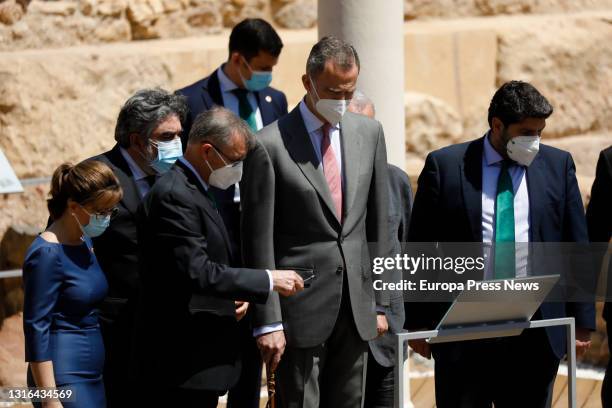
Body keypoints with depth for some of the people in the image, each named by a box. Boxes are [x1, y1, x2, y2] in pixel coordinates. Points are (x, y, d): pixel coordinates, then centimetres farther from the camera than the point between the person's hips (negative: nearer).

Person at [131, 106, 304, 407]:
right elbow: (197, 272, -24)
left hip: (200, 357, 10)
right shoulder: (173, 196, -17)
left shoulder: (192, 190, 16)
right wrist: (268, 280, -18)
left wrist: (237, 296, 4)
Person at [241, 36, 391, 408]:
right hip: (300, 307, -5)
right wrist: (268, 322, -11)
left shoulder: (369, 133, 7)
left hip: (356, 306, 5)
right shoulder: (270, 145, -9)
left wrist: (380, 303, 11)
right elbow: (259, 240, -8)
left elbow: (378, 223, 12)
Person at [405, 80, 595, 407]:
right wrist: (417, 322, 1)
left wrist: (582, 322, 6)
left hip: (536, 330, 2)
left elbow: (576, 248, 9)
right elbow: (420, 251, 3)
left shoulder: (558, 165, 8)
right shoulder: (444, 165, 1)